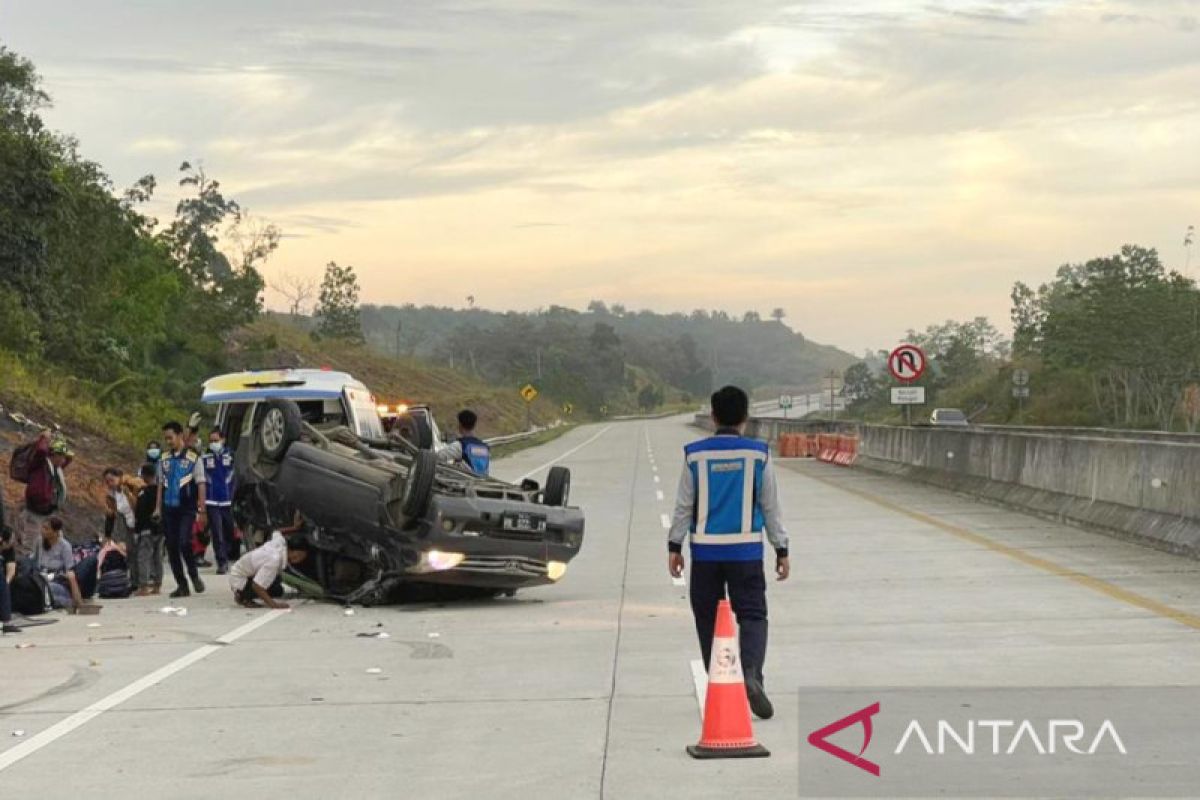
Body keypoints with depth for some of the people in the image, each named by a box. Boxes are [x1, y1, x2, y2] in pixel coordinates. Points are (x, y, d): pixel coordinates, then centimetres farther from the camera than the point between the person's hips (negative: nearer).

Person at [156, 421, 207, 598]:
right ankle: (182, 585, 12)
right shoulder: (164, 459, 11)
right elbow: (161, 484, 16)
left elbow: (201, 484, -4)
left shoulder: (193, 457, -3)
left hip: (187, 509, -5)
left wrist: (202, 510, -7)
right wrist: (158, 507, 11)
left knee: (184, 543, -18)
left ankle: (194, 576, 4)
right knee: (172, 547, 4)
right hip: (168, 509, 5)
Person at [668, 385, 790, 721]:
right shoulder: (758, 454, -2)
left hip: (706, 552, 1)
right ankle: (750, 673, -22)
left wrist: (675, 546, 11)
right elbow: (771, 505, 3)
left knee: (709, 619, 11)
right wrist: (781, 549, 10)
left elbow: (683, 505, 3)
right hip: (746, 551, -1)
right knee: (752, 615, 2)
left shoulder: (695, 455, 0)